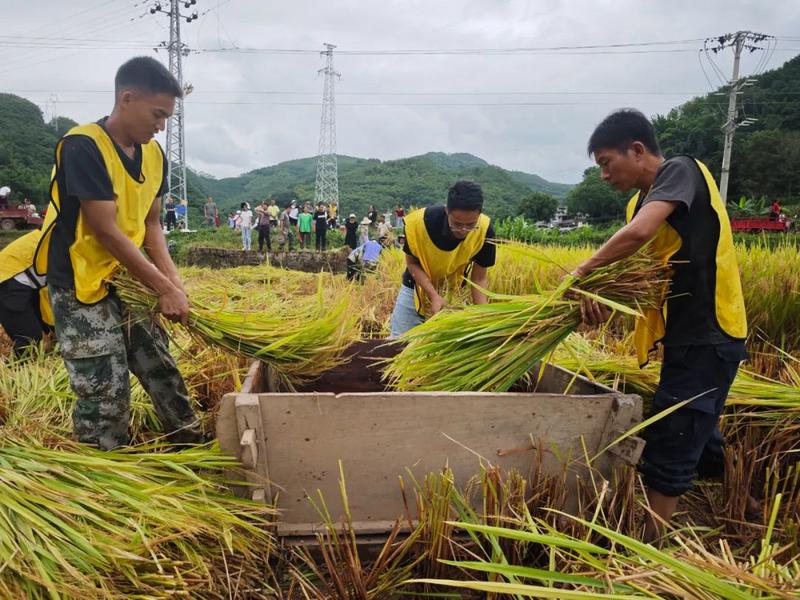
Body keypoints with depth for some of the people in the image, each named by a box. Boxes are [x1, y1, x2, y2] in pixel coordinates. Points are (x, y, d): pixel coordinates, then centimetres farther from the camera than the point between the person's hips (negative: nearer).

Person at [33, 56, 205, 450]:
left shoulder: (153, 154, 4)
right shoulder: (83, 146, -19)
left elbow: (150, 224, 6)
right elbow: (106, 231, -22)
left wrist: (173, 281, -7)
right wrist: (164, 288, -19)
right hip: (81, 288, -7)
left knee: (162, 370, 15)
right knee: (105, 394, -2)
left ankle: (193, 448, 30)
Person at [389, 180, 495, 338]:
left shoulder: (484, 230, -28)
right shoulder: (419, 222, -32)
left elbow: (479, 278, -16)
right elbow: (412, 262, -15)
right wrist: (433, 295, -27)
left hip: (454, 293, 1)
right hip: (417, 288, 0)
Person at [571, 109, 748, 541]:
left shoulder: (680, 170, -12)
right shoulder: (642, 201, 13)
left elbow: (639, 233, -31)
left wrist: (584, 270, -18)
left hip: (707, 335, -10)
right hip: (691, 335, 10)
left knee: (668, 446, -5)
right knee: (695, 437, 21)